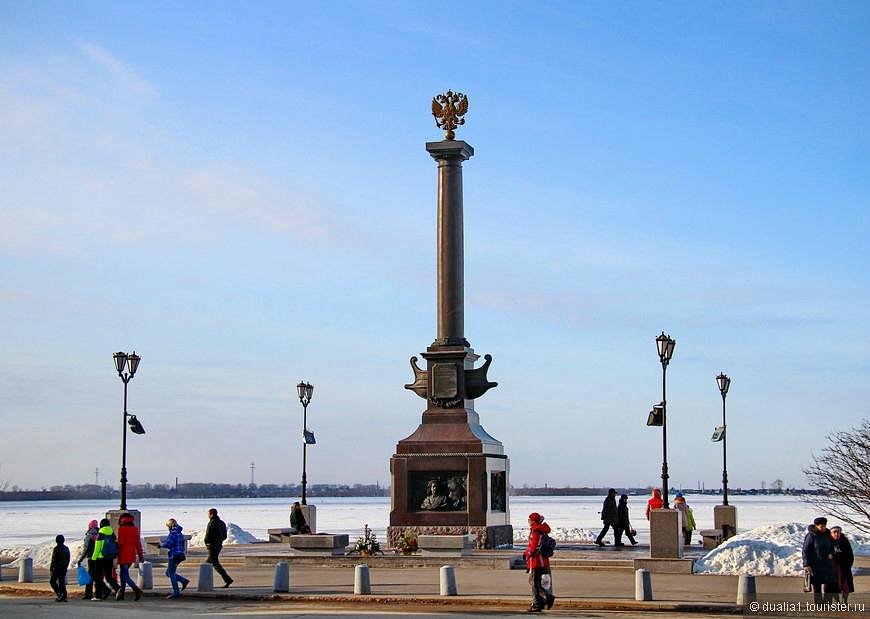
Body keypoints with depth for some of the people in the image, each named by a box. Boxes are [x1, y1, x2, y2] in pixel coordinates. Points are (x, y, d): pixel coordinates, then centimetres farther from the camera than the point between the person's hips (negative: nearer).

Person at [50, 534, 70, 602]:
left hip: (57, 568, -6)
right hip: (64, 568, 6)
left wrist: (51, 568, -8)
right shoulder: (66, 549, 9)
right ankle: (64, 596, 2)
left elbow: (54, 560, -13)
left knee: (52, 581, 3)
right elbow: (68, 559, 14)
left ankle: (59, 593, -12)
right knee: (62, 582, 8)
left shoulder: (56, 549, -12)